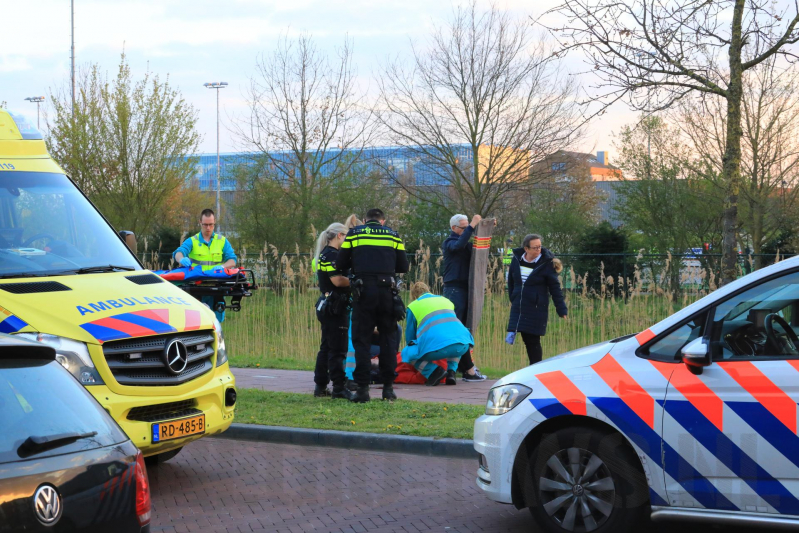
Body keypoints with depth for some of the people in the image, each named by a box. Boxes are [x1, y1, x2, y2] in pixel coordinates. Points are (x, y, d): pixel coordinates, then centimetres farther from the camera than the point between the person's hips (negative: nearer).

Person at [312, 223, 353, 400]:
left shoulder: (326, 254, 18)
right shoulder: (331, 254, -14)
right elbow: (337, 280, -21)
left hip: (327, 306, 11)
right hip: (334, 307, -11)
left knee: (327, 347, 14)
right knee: (337, 349, -7)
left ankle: (320, 386, 19)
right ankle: (339, 388, -5)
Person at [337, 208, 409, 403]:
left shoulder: (354, 234, 8)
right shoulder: (393, 235, 11)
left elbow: (341, 264, 5)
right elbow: (403, 266, 8)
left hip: (363, 291, -1)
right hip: (387, 290, 1)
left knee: (361, 339, 3)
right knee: (388, 339, 10)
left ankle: (362, 388, -3)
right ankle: (388, 387, 8)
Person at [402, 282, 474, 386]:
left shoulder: (413, 306, 18)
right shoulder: (445, 300, 31)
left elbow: (410, 336, 26)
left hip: (438, 348, -5)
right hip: (462, 347, 5)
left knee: (406, 353, 19)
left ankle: (433, 371, -4)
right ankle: (451, 371, 16)